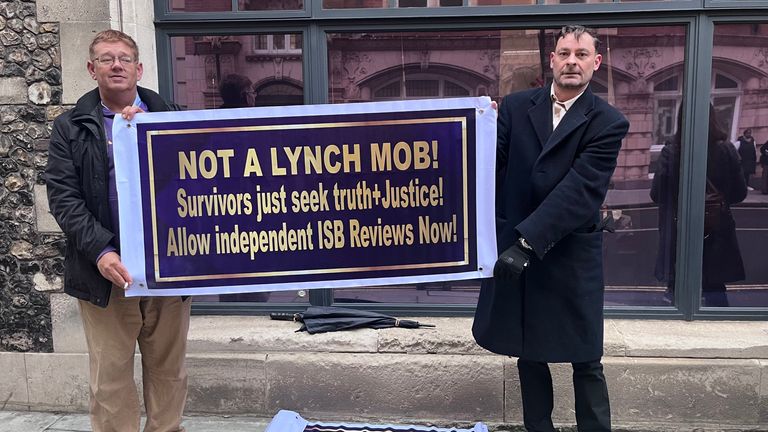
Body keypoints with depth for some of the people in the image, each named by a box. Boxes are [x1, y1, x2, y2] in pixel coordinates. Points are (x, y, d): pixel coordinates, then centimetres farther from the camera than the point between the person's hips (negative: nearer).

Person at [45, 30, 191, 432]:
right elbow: (63, 196, -2)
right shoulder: (71, 127, 6)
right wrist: (101, 252, -16)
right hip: (108, 269, -1)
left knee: (169, 370, 12)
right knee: (110, 376, 4)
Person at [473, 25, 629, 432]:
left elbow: (581, 189, -17)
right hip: (513, 247, 3)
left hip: (571, 257, -3)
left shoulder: (608, 123, -6)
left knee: (586, 360, 7)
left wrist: (528, 241, -26)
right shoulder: (515, 106, 4)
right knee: (528, 353, 15)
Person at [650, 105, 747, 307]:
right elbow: (739, 193, 1)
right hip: (716, 234, 1)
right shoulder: (726, 151, -8)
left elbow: (656, 195, -7)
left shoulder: (670, 153, -13)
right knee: (714, 288, 15)